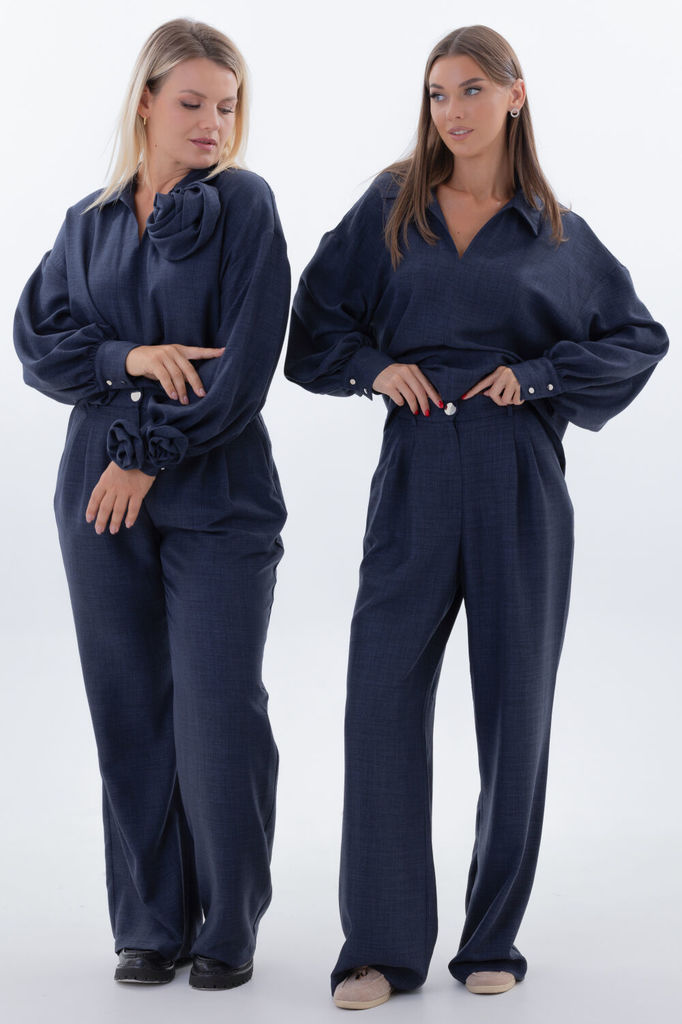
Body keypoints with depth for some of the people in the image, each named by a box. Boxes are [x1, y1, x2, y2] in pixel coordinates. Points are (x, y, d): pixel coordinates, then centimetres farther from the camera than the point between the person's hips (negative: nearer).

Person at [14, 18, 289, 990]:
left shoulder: (244, 206, -1)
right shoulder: (90, 223, 12)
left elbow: (244, 363, -8)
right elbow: (38, 342, 6)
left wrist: (152, 455, -10)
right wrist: (130, 357, -11)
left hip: (216, 497, -3)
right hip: (103, 495, 4)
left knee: (219, 711, -4)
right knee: (130, 711, 6)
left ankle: (229, 926, 11)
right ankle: (148, 923, 18)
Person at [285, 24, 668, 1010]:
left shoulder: (555, 232, 7)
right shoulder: (389, 209, 8)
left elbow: (640, 336, 10)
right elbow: (315, 323, 12)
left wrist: (539, 376, -3)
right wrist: (374, 366, -6)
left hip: (519, 483, 0)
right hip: (415, 475, 0)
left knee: (514, 705, 4)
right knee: (383, 701, -6)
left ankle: (493, 938, 17)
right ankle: (382, 946, 3)